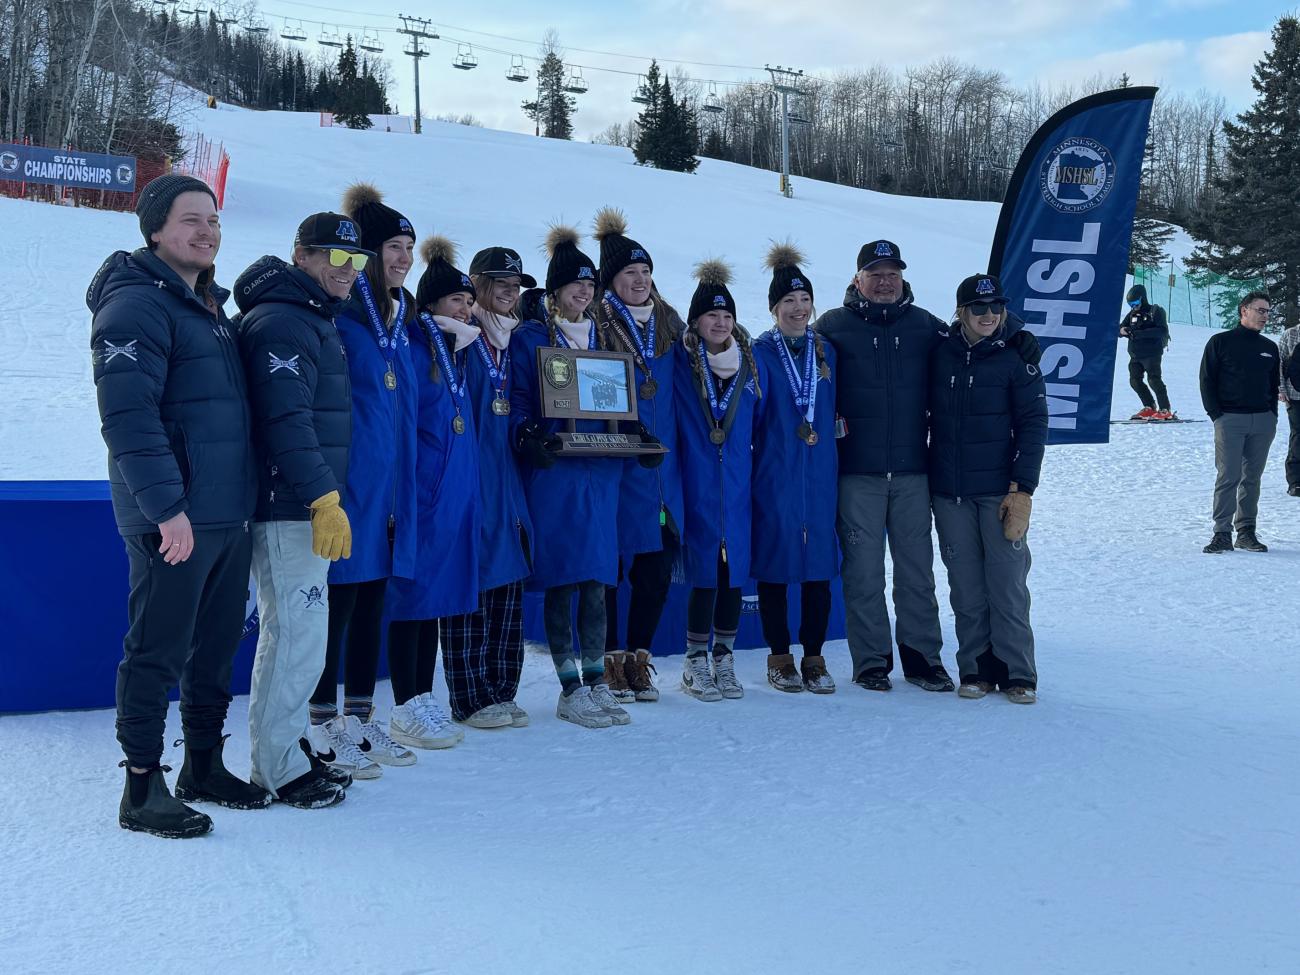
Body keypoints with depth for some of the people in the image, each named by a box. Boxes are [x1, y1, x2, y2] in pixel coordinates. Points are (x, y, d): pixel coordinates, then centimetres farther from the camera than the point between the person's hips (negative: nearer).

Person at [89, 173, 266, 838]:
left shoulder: (207, 305, 18)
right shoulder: (136, 303, -11)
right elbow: (127, 415, -20)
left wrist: (245, 496, 21)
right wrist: (165, 504, -24)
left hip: (229, 516, 9)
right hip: (173, 520, -9)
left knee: (216, 647, 15)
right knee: (157, 654, -2)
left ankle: (204, 766, 28)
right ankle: (142, 789, 8)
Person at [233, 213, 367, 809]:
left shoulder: (313, 321, 19)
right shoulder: (281, 323, -13)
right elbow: (286, 421, -22)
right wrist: (324, 498, -23)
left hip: (304, 506, 10)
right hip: (289, 508, -10)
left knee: (293, 633, 15)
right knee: (298, 637, -6)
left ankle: (291, 747, 24)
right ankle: (278, 769, 3)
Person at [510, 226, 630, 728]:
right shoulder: (530, 337, 2)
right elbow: (517, 403, -3)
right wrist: (530, 439, -21)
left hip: (600, 469, 5)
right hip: (553, 471, -4)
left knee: (597, 577, 5)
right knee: (561, 579, -3)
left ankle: (596, 683, 12)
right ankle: (570, 690, 4)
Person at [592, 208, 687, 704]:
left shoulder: (670, 324, 14)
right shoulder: (595, 325, -2)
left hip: (662, 468, 5)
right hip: (614, 467, -5)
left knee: (658, 568, 5)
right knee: (607, 564, -3)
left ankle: (638, 658, 18)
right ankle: (609, 662, 8)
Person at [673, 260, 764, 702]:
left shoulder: (749, 363, 10)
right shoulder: (679, 360, -2)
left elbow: (759, 425, 16)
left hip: (738, 483, 4)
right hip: (697, 482, -4)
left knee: (735, 570, 5)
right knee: (705, 570, -5)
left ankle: (724, 661, 17)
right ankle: (695, 664, 8)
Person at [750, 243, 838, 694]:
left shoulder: (826, 351, 10)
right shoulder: (760, 353, -1)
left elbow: (839, 411, 15)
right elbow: (748, 417, -1)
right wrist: (745, 468, -7)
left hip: (821, 476, 3)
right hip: (774, 475, -3)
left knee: (819, 563, 3)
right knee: (775, 563, 1)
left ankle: (814, 658, 13)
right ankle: (780, 658, 13)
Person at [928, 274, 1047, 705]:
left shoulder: (1017, 358, -2)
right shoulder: (940, 354, 5)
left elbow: (1033, 425, -4)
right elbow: (923, 414, 15)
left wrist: (1022, 490, -10)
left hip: (1000, 491, -2)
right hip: (949, 494, 3)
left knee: (1008, 585, -2)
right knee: (966, 588, 5)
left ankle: (1018, 673, 7)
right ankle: (976, 669, 14)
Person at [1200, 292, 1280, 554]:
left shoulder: (1270, 348, 15)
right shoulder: (1221, 342, 1)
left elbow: (1275, 384, 21)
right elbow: (1207, 380, -1)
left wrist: (1272, 415, 9)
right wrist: (1216, 414, -8)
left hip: (1263, 421, 5)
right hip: (1230, 420, -5)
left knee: (1252, 478, 6)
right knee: (1228, 477, -9)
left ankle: (1246, 532, 11)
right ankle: (1222, 534, -8)